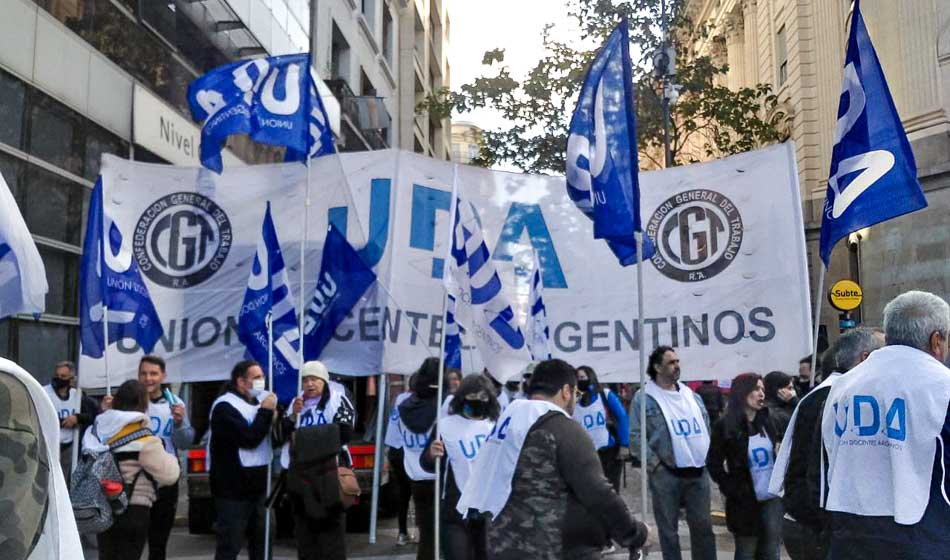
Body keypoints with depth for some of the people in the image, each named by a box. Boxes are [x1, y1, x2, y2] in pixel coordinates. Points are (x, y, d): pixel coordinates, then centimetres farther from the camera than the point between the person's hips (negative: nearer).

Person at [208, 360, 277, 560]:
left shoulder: (259, 401, 10)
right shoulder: (225, 406, -13)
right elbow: (249, 439, -24)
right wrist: (265, 411, -14)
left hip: (258, 484, 8)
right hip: (233, 487, -8)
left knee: (261, 539, 17)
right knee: (230, 544, -3)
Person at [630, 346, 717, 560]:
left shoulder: (691, 395, 12)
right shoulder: (644, 397, -6)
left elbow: (706, 427, 18)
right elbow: (635, 436, -9)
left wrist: (708, 457, 8)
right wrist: (654, 464, -12)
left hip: (698, 472, 5)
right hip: (666, 474, -5)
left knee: (703, 525, 10)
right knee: (669, 529, 5)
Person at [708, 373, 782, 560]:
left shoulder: (766, 420, 4)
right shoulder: (725, 426, -10)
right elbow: (714, 464, -6)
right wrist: (734, 491, -11)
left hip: (773, 497, 4)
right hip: (745, 501, -4)